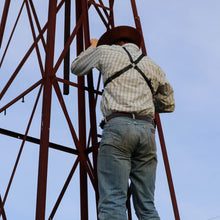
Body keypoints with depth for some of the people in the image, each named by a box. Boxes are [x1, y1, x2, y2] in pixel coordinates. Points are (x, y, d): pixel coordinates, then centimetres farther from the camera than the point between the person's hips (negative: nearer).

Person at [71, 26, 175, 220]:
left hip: (117, 126, -4)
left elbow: (76, 68, 31)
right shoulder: (153, 66, 24)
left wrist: (93, 47, 47)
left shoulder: (106, 51, 16)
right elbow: (169, 104, 30)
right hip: (147, 129, 4)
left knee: (113, 202, -14)